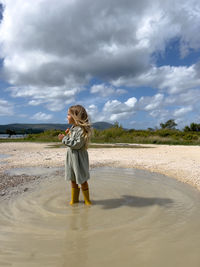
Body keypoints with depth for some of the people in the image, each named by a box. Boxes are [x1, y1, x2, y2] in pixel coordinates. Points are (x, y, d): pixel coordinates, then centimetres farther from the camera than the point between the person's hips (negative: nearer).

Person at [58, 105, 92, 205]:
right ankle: (74, 199, 32)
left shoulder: (82, 129, -20)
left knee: (82, 180, 7)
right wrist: (67, 134, 1)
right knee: (73, 179, 16)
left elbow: (77, 144, -25)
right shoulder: (72, 127, 7)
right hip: (71, 156, 8)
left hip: (79, 158, -8)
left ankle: (86, 199, 26)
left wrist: (64, 139, -21)